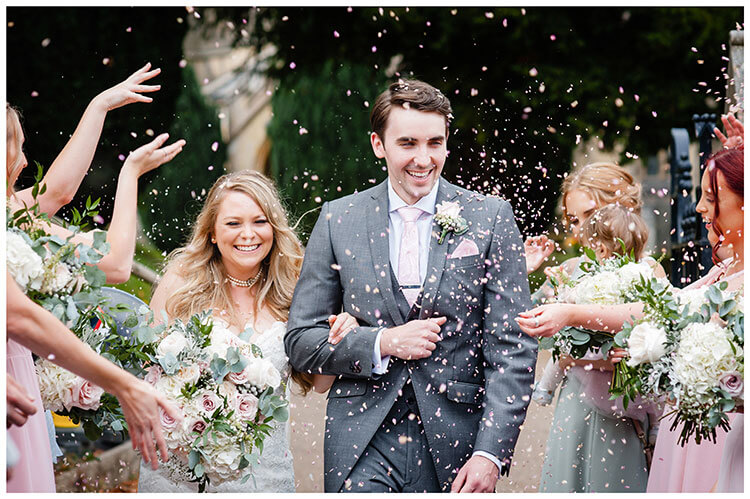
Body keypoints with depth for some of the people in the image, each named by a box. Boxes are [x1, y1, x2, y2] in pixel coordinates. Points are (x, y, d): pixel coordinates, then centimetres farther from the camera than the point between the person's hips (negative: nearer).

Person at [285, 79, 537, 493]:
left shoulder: (490, 218, 1)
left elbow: (512, 350, -2)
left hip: (454, 443, 0)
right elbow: (300, 341, 6)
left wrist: (490, 454, -11)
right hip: (362, 446, 0)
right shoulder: (338, 220, 4)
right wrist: (383, 343, -10)